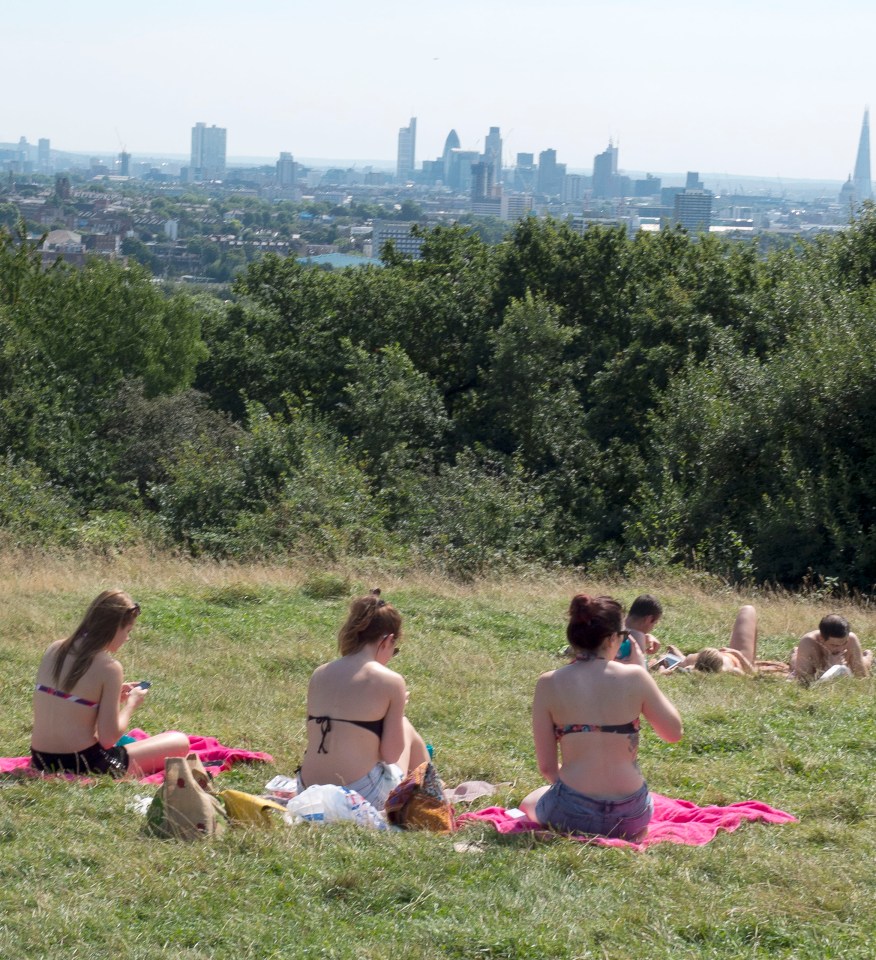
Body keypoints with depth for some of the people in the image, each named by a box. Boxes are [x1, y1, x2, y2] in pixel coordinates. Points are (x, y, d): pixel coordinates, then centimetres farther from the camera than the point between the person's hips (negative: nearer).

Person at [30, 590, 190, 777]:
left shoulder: (54, 650, 5)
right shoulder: (109, 667, -14)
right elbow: (108, 737, -15)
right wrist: (131, 703, 3)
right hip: (81, 766, -7)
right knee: (180, 742, 3)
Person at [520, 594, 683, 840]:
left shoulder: (549, 683, -7)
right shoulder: (634, 677, -9)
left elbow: (546, 766, -3)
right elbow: (673, 733, 5)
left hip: (571, 814, -2)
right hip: (630, 817, 2)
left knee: (528, 805, 35)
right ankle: (629, 836, 5)